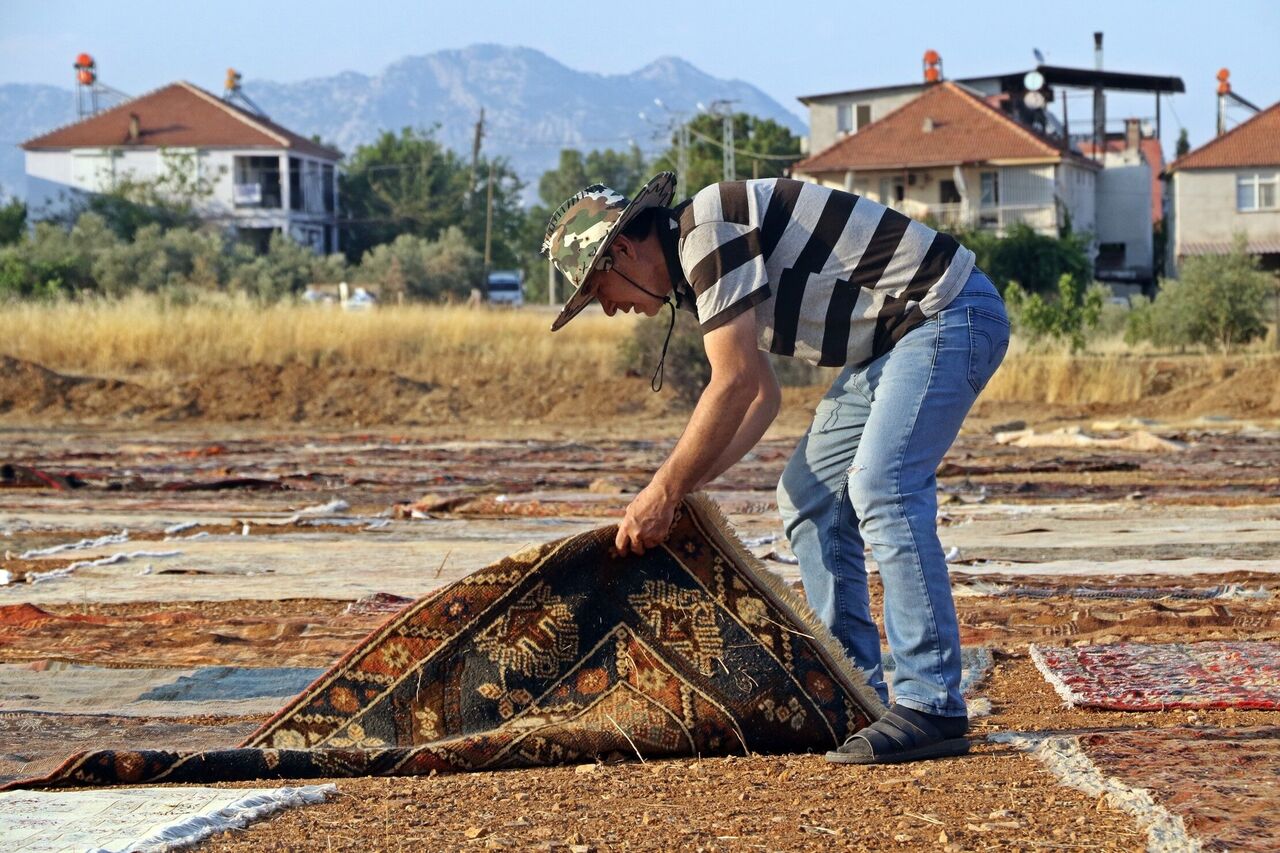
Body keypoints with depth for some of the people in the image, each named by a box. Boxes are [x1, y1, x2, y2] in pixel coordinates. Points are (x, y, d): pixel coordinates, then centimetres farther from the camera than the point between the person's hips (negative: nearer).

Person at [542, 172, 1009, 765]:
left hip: (951, 314, -11)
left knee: (881, 490, -22)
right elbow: (762, 394, 21)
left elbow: (734, 384, -21)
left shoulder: (708, 229, -18)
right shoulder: (694, 265, 13)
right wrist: (686, 486, 12)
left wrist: (663, 492, -14)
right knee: (808, 499, 9)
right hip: (894, 338, 11)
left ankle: (932, 707, -20)